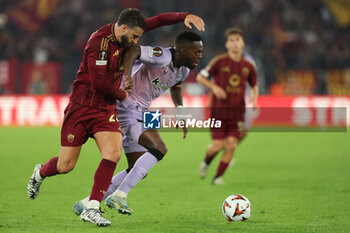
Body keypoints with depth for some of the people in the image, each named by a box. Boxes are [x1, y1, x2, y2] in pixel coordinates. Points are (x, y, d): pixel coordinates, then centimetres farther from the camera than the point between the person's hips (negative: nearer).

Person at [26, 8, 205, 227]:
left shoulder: (125, 34, 2)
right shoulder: (98, 42, -22)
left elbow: (158, 21, 4)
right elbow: (99, 83, -25)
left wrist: (185, 16, -10)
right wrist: (122, 94, -8)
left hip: (106, 109, 6)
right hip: (81, 108, -6)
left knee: (113, 153, -18)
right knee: (65, 166, 0)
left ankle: (92, 209, -15)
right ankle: (40, 173, 36)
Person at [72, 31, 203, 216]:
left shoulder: (184, 70, 8)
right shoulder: (161, 57, -21)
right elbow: (132, 50, -35)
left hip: (139, 113, 10)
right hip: (126, 108, -10)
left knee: (138, 171, 8)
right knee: (159, 149, -21)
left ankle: (86, 203, 12)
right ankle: (118, 195, -20)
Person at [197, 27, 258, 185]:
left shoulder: (248, 66, 5)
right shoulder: (219, 62, -5)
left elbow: (254, 85, 21)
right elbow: (200, 77, 1)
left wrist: (254, 96, 0)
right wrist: (214, 87, -15)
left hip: (237, 111, 3)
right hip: (219, 109, -2)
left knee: (231, 145, -9)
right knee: (218, 146, -6)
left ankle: (218, 177, 6)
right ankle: (206, 162, 29)